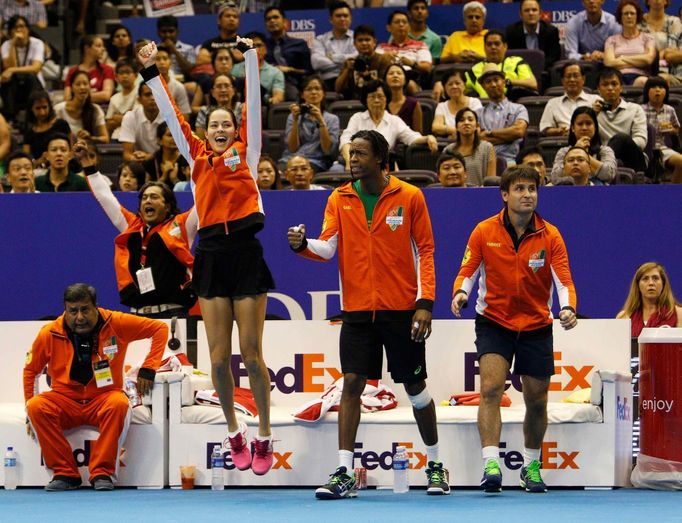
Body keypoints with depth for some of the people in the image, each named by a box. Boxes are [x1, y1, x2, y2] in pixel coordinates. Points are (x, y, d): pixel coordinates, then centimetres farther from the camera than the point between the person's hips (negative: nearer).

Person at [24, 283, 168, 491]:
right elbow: (31, 370, 9)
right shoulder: (49, 334, -7)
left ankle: (102, 472, -24)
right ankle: (64, 473, -18)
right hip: (66, 401, 1)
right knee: (37, 406, -30)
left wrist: (148, 369, -9)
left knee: (119, 404, -36)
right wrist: (30, 408, 2)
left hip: (103, 399, -1)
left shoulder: (116, 324, -9)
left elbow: (159, 328, -2)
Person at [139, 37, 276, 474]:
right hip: (211, 255, 3)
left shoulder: (246, 151, 8)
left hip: (246, 254, -3)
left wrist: (250, 56, -1)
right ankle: (235, 433, 17)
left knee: (251, 352, -2)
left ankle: (264, 437, 7)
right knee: (219, 356, 3)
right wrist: (152, 72, 14)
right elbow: (172, 115, 15)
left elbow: (253, 103, 4)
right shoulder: (197, 156, 13)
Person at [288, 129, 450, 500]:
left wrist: (425, 303, -8)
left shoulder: (409, 197, -3)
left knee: (415, 387, 6)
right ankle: (344, 473, -7)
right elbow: (327, 247, -3)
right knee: (351, 384, -7)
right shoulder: (340, 199, 4)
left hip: (402, 310, -2)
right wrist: (303, 244, -25)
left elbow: (425, 252, -2)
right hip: (358, 309, 2)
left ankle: (435, 465, 23)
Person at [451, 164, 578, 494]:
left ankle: (531, 465, 31)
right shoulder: (484, 232, -7)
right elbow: (467, 272, -4)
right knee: (491, 388, -21)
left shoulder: (550, 236, -7)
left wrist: (568, 309, -33)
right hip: (494, 322, -1)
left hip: (537, 327, 1)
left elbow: (564, 281, -13)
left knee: (536, 401, 8)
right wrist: (461, 293, -27)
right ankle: (491, 464, -28)